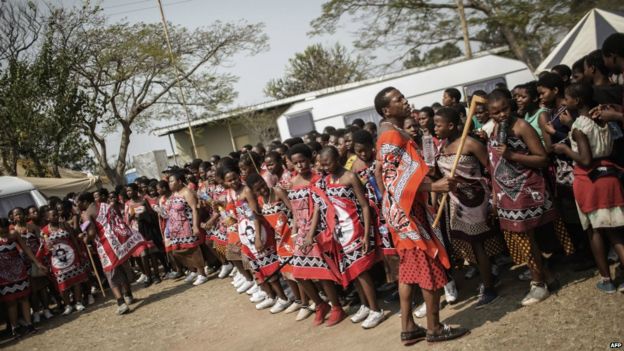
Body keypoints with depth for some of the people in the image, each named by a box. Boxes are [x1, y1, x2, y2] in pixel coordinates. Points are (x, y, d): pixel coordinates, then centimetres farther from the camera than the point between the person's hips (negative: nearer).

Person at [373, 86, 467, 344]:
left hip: (402, 209, 10)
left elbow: (381, 172, 20)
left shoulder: (389, 134, 14)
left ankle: (408, 328, 17)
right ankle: (434, 328, 6)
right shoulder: (393, 135, -18)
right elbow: (395, 178, -24)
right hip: (407, 209, -10)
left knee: (410, 266, 12)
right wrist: (434, 186, -30)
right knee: (430, 264, -3)